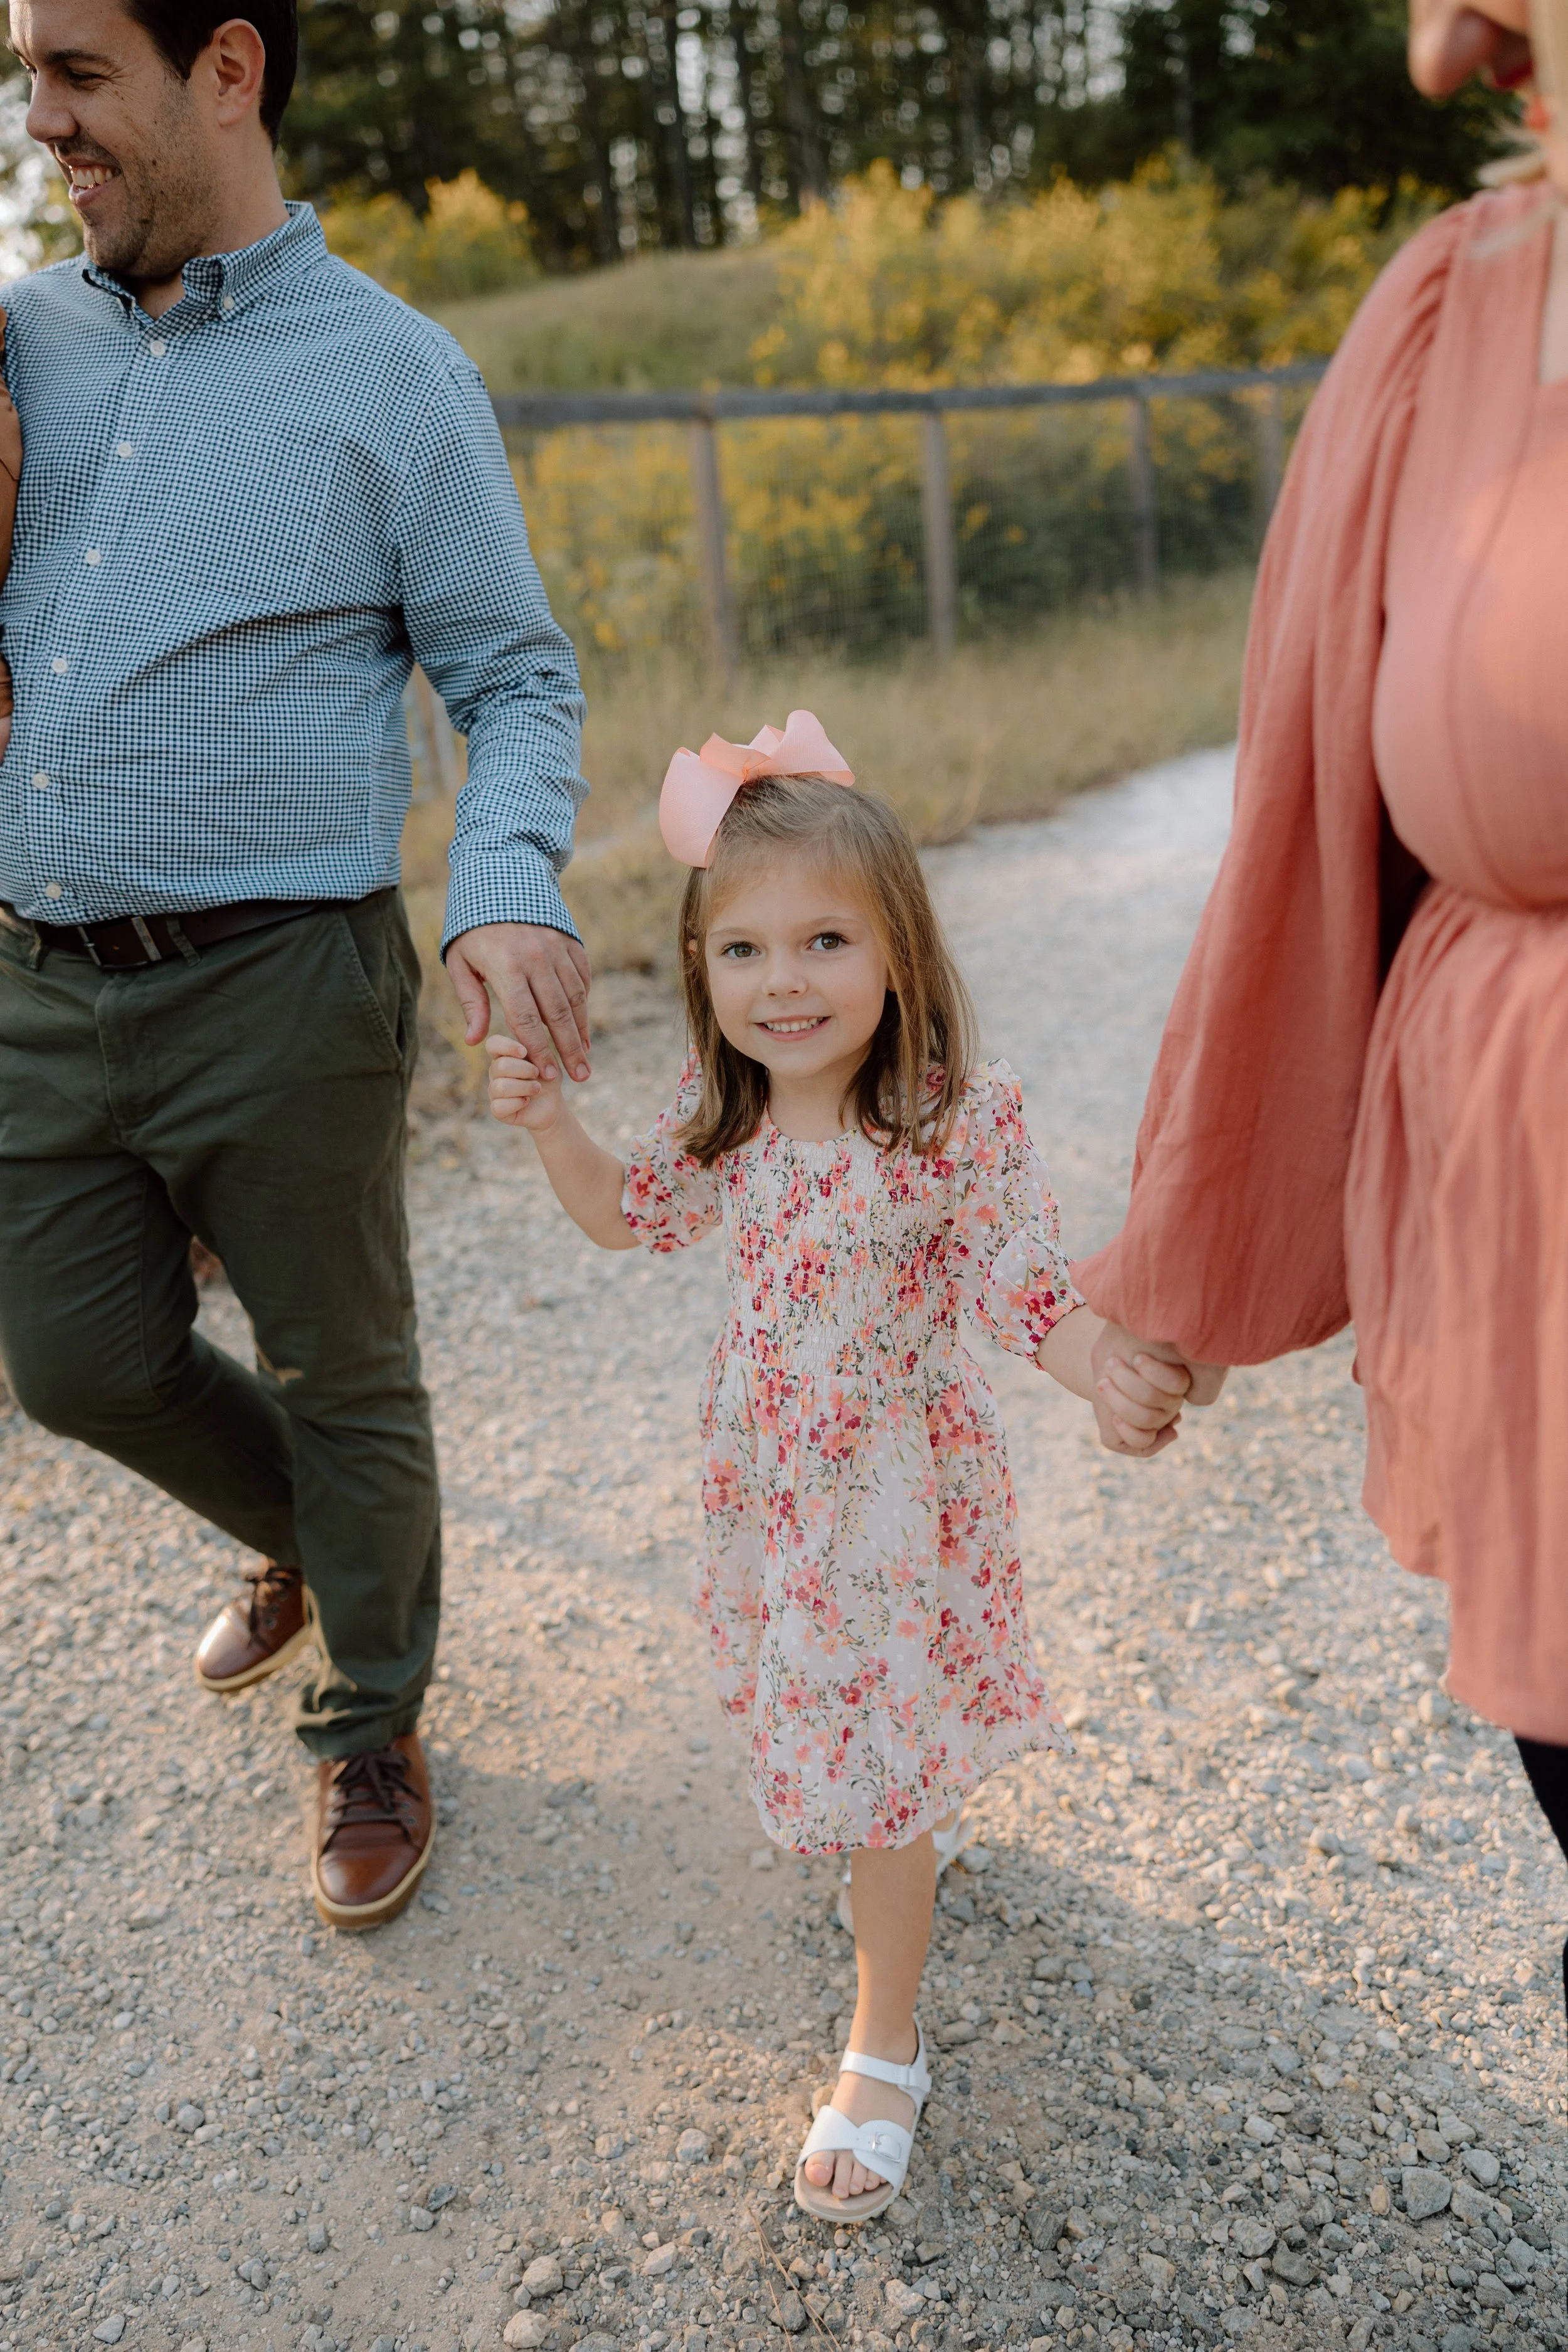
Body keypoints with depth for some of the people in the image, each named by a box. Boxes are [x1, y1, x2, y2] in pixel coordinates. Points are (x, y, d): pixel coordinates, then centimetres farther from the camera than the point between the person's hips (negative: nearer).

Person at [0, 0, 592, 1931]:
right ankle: (303, 1543, 46)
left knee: (341, 1383, 8)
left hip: (277, 989, -5)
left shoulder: (389, 372, -3)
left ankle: (370, 1731, 32)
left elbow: (516, 679, -4)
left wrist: (510, 892, -21)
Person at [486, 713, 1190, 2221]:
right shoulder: (719, 1114, -8)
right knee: (813, 1702, 26)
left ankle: (885, 2054, 23)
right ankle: (918, 1818, 61)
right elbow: (628, 1216, 9)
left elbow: (1025, 1289, -17)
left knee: (878, 1757, 3)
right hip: (763, 1465, 5)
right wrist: (546, 1119, -9)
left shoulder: (960, 1117, -23)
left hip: (894, 1482, -5)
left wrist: (1111, 1385, -37)